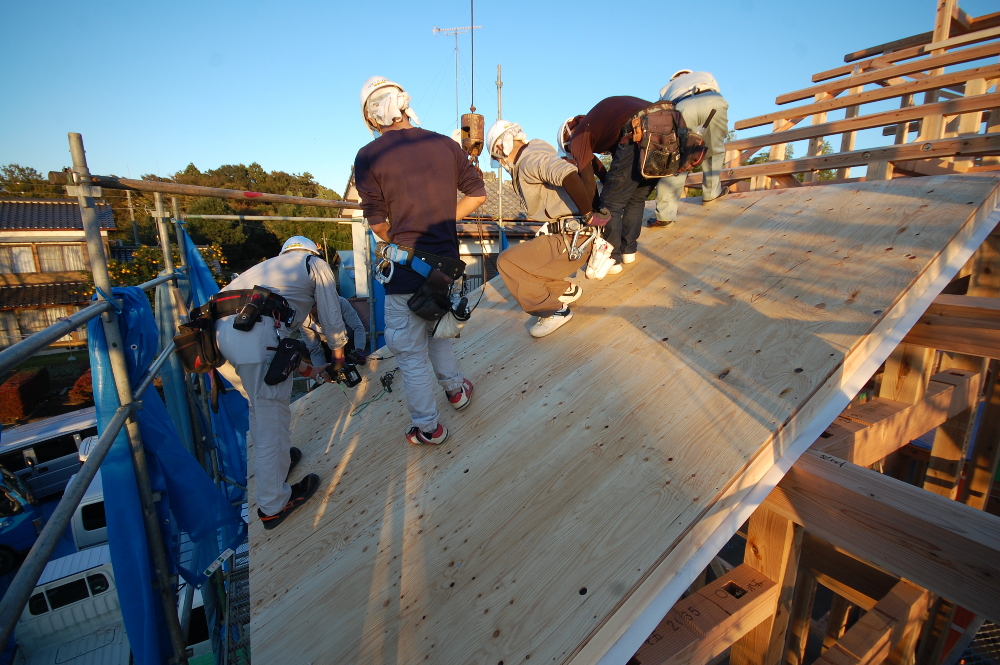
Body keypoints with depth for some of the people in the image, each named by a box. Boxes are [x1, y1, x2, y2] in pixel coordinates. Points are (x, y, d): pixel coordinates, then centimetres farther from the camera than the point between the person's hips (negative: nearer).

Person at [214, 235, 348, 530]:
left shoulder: (271, 266, 37)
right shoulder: (316, 264, 19)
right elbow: (331, 316, 17)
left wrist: (305, 368, 44)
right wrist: (338, 348, 36)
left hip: (223, 328, 8)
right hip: (256, 332, -8)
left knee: (260, 408, 27)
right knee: (272, 418, 3)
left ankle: (275, 459, 45)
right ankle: (274, 504, 17)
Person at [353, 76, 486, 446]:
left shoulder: (369, 157, -9)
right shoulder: (446, 145, 2)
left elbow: (377, 222, -7)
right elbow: (478, 195, 9)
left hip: (407, 269, -5)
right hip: (447, 262, 5)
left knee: (411, 351, 11)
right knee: (436, 328, 29)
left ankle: (427, 427, 23)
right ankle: (456, 388, 44)